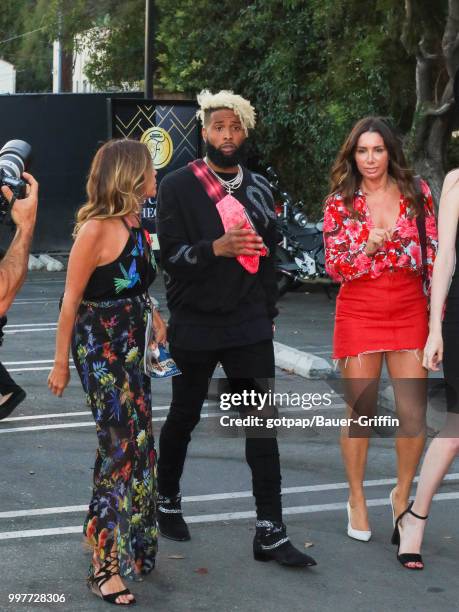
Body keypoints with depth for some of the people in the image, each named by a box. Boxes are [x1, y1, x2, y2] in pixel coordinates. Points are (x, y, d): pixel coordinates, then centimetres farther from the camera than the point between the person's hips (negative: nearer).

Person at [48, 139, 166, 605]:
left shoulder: (135, 224, 6)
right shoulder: (95, 229, -18)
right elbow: (71, 300, -14)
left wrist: (153, 318, 10)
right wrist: (61, 363, -11)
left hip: (131, 346, 8)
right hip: (99, 347, -8)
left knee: (136, 443, 14)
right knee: (121, 447, -7)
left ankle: (130, 544, 31)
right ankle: (105, 565, 2)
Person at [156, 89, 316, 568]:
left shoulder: (259, 190, 9)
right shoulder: (178, 186, -5)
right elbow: (170, 255, -12)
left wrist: (268, 313, 14)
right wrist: (218, 247, -28)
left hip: (249, 327, 3)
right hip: (195, 326, -3)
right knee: (183, 418, 11)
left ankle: (270, 532, 0)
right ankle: (167, 500, 35)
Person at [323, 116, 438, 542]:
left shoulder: (416, 192, 3)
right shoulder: (340, 203, -1)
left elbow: (433, 253, 6)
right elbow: (334, 267, -4)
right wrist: (368, 248, -21)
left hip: (410, 312, 2)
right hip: (359, 314, -1)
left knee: (414, 414, 1)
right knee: (360, 412, 5)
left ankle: (402, 494, 24)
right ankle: (357, 499, 23)